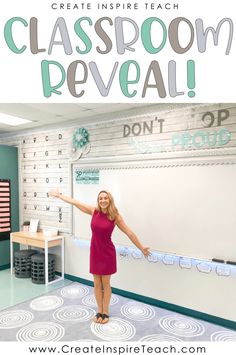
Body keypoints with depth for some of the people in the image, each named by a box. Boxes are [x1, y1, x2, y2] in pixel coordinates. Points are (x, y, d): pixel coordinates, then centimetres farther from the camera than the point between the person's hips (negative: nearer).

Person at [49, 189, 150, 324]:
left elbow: (130, 233, -8)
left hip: (107, 252, -3)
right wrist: (59, 195, 10)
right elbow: (74, 202, 2)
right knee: (97, 284, 13)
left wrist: (141, 248, -6)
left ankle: (106, 312, 29)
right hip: (95, 251, 3)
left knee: (106, 283, 11)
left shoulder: (115, 216, -13)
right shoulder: (94, 211, -5)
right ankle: (99, 311, 31)